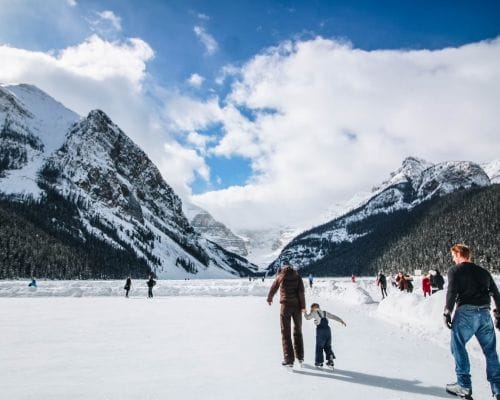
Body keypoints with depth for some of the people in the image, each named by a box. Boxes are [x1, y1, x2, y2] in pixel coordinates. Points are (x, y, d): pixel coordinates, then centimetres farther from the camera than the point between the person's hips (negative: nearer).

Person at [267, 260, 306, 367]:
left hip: (286, 306, -2)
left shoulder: (280, 277, 3)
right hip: (297, 306, 2)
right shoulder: (297, 276, 4)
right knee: (298, 331, 17)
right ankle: (300, 356, 22)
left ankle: (289, 359, -4)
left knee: (286, 333, 2)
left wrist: (269, 299, 33)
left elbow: (273, 289, 14)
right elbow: (301, 292, -7)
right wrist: (303, 306, -5)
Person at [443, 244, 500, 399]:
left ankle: (464, 386, 5)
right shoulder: (483, 271, 18)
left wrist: (447, 313, -4)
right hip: (485, 313, 5)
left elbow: (452, 292, -10)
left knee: (459, 347, 6)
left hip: (466, 312, -5)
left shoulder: (455, 270, 2)